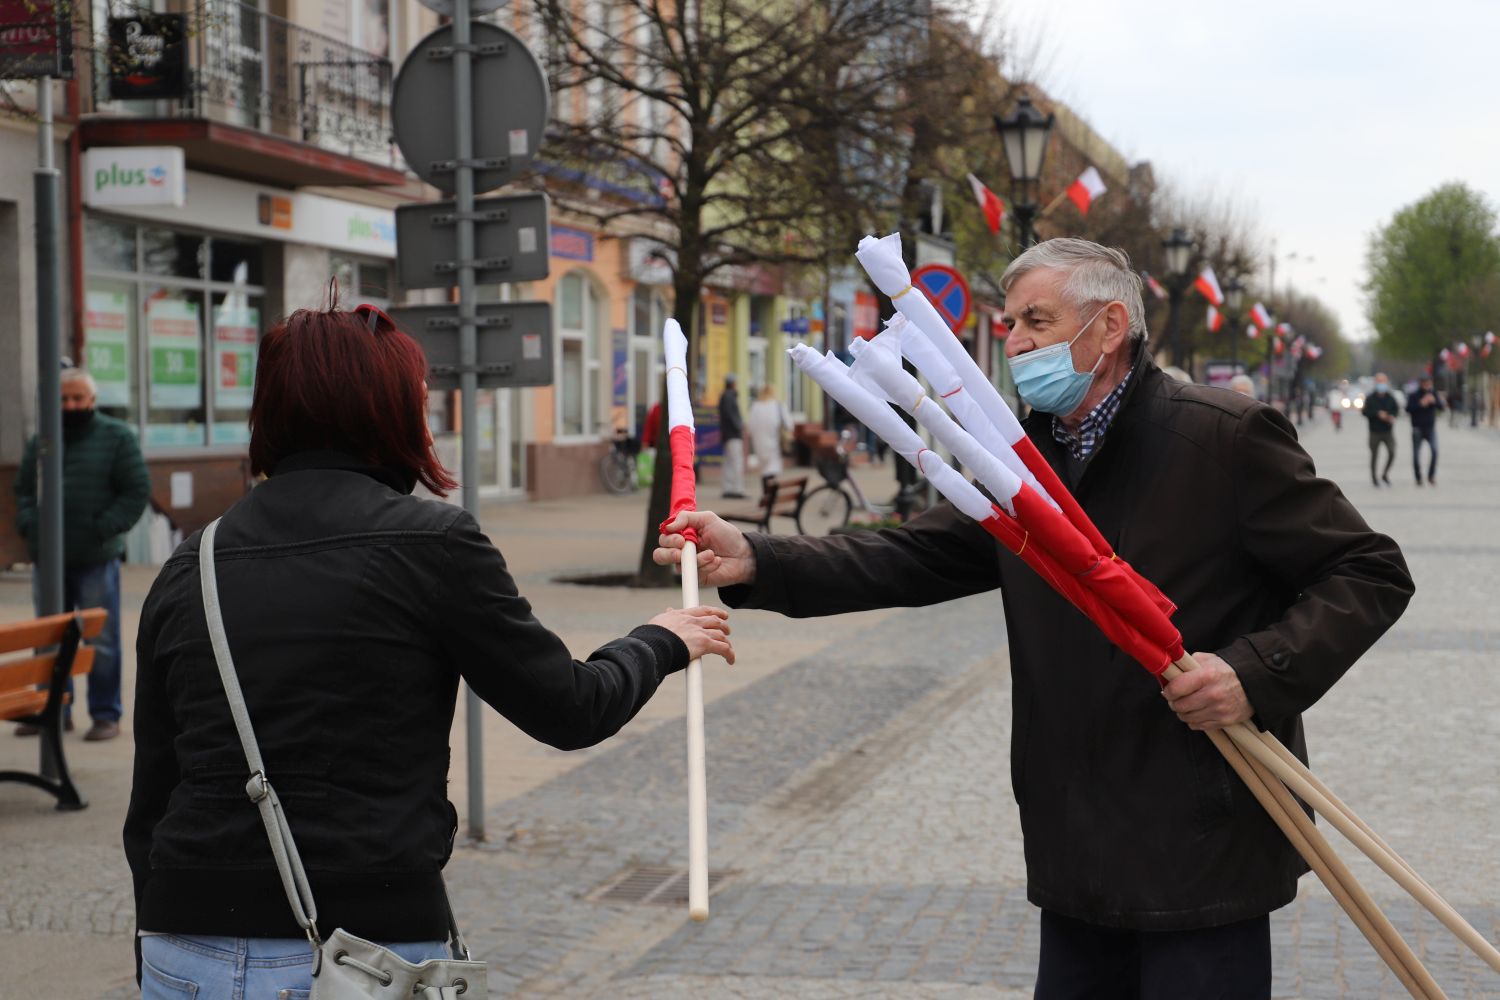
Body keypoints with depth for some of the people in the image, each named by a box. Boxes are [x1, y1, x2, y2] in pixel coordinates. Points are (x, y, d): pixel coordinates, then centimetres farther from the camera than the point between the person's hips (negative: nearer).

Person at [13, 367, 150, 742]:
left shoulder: (117, 437, -1)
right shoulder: (40, 442, 12)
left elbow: (137, 492, -5)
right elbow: (23, 490, 16)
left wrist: (102, 530, -14)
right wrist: (28, 524, -4)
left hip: (96, 559, -5)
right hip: (49, 558, 5)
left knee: (101, 641, 0)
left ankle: (106, 716, 7)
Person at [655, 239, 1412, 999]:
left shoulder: (1226, 435, -11)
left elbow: (1369, 573, -10)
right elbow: (914, 557, 3)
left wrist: (1258, 671, -24)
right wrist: (756, 562, -9)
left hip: (1205, 852, -6)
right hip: (1080, 856, 7)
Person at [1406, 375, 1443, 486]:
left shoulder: (1433, 393, 5)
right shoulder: (1414, 395, -3)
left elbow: (1441, 407, -2)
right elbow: (1408, 409, -13)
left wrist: (1434, 401, -20)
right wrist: (1421, 404, -23)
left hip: (1431, 428, 1)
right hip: (1417, 429, -1)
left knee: (1434, 451, -20)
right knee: (1416, 455, 3)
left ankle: (1431, 476, -11)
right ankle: (1418, 479, 18)